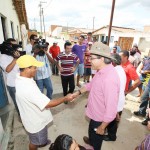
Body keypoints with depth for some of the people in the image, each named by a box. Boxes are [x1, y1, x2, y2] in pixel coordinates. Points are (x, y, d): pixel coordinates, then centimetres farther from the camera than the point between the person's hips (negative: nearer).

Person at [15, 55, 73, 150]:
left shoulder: (21, 79, -10)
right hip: (35, 120, -9)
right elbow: (49, 104, -35)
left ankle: (42, 142, 63)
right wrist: (65, 98, -24)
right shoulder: (27, 88, -40)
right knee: (35, 142, 22)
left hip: (34, 116, 9)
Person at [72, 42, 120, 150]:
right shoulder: (102, 71, -5)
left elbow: (111, 108, -33)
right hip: (95, 113, 9)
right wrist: (79, 92, 8)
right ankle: (91, 141, 66)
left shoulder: (109, 79, -38)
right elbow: (92, 84, 12)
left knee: (96, 139, 21)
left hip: (100, 118, -9)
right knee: (91, 131, 36)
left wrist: (102, 127, -21)